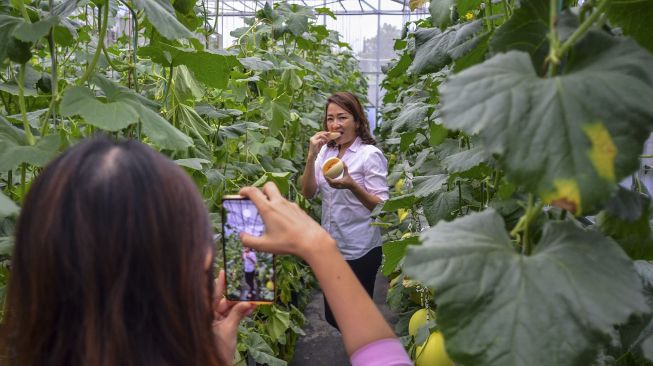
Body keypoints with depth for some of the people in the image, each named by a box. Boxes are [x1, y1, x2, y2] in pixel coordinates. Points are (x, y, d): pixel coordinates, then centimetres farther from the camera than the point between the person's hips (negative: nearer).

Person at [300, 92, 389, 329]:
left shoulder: (370, 154, -12)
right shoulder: (325, 151, 5)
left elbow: (381, 207, -15)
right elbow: (308, 193, -1)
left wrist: (351, 186, -32)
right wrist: (311, 156, -13)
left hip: (360, 252, -6)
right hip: (331, 247, 6)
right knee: (333, 316, 17)